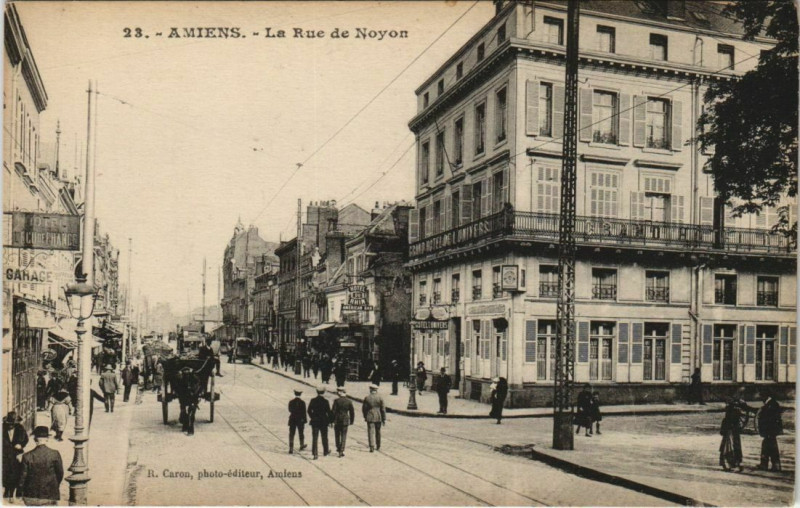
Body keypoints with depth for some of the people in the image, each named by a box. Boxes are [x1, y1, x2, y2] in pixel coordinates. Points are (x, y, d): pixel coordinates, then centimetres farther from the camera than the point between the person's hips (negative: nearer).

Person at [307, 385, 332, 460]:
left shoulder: (313, 401, -4)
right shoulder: (325, 401, -12)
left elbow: (309, 411, 5)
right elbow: (329, 412, -10)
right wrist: (331, 420, 2)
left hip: (314, 422, 1)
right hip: (323, 422, -1)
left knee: (314, 438, 3)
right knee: (324, 437, 16)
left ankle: (315, 454, -3)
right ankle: (326, 451, 30)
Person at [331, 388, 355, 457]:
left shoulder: (336, 401, -9)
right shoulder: (349, 401, -1)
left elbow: (333, 411, -9)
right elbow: (352, 412, 3)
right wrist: (351, 421, 15)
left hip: (337, 420, -1)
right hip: (345, 421, 1)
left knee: (337, 435, 18)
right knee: (343, 436, 4)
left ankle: (338, 448, 27)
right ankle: (341, 451, -2)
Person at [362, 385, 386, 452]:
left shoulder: (367, 398, -5)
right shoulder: (380, 398, -3)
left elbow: (364, 408, 0)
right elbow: (383, 409, -3)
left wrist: (365, 416, 15)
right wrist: (384, 419, 3)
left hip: (370, 418, -2)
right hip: (378, 418, 2)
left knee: (371, 432, -2)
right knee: (378, 432, 16)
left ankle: (372, 447, -12)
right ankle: (378, 446, 28)